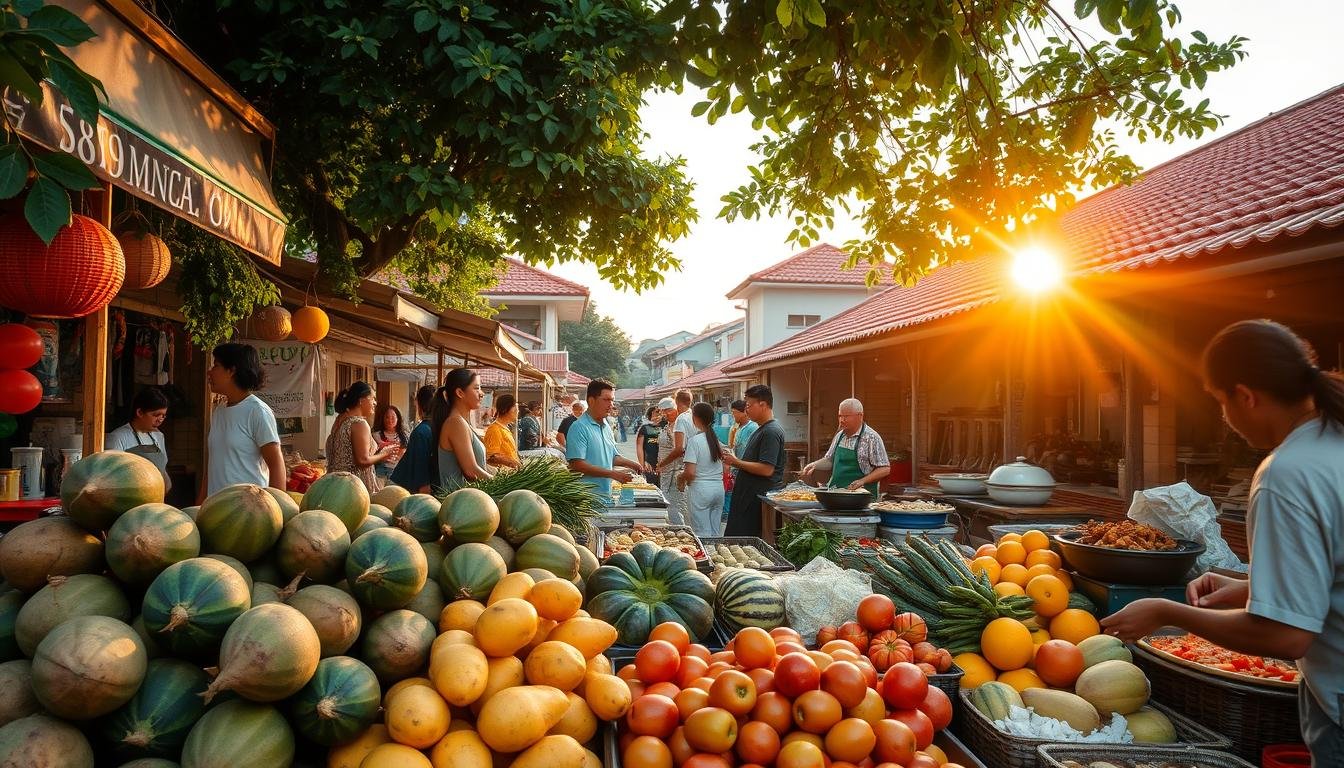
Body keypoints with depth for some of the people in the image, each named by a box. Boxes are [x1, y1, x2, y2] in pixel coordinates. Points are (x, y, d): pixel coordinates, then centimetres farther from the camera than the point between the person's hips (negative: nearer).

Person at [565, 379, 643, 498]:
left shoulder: (606, 427, 17)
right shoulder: (579, 427, -12)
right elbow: (577, 465, -21)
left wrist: (632, 465, 5)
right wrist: (613, 474, -20)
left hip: (606, 496, 8)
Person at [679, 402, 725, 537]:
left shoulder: (695, 440, -13)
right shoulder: (717, 439, 6)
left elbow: (690, 472, -17)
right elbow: (723, 468, 11)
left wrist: (682, 480, 1)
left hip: (700, 490, -6)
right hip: (719, 488, 6)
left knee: (702, 535, -1)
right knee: (714, 533, 13)